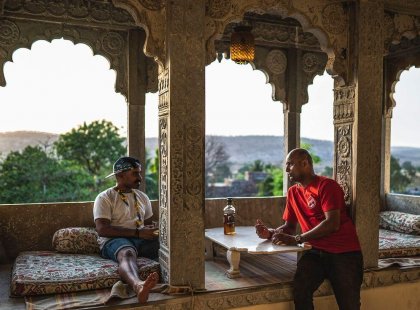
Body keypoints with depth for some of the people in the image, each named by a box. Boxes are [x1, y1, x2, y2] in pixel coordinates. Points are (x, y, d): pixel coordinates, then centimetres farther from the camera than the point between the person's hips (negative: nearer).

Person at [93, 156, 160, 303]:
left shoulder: (142, 197, 19)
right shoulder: (104, 198, 0)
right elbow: (102, 229, -12)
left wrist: (152, 230, -2)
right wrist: (137, 233, -17)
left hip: (141, 239, 6)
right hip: (114, 240, -6)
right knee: (127, 253, -41)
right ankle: (138, 286, -71)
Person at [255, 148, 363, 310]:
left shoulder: (327, 185, -7)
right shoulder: (293, 192, 14)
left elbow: (332, 224, -19)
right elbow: (289, 226, 20)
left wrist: (296, 239, -23)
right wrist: (271, 233, -2)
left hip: (343, 252, -4)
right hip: (316, 252, 4)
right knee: (300, 290, -23)